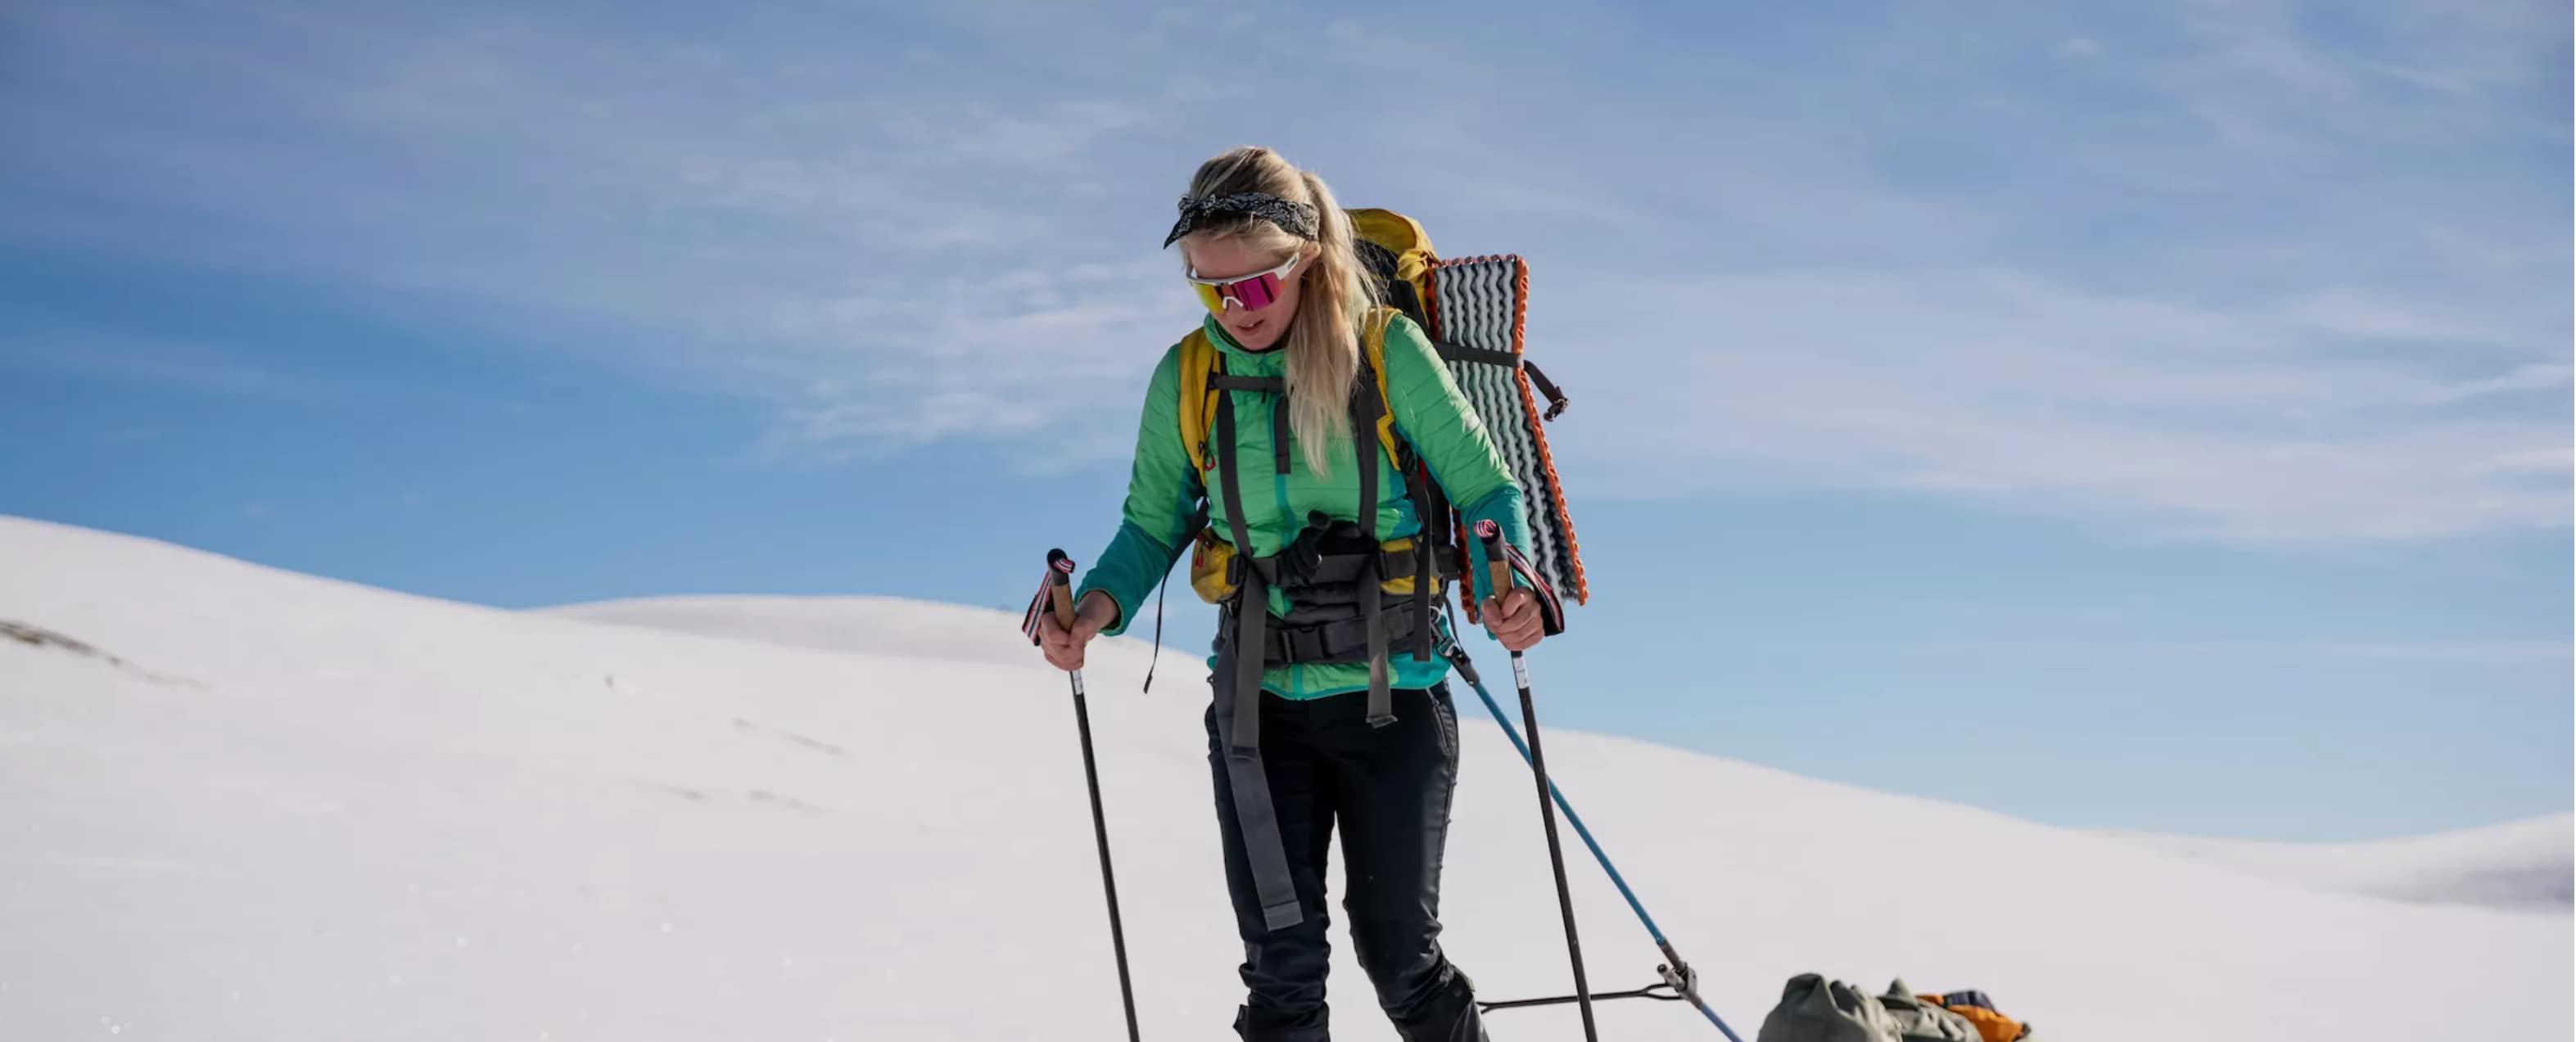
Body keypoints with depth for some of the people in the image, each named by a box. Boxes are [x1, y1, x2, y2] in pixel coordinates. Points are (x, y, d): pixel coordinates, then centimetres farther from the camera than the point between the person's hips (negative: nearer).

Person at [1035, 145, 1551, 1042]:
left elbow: (1484, 488, -4)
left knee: (1399, 953, 5)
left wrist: (1507, 583, -24)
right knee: (1282, 968, 0)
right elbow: (1153, 524, 9)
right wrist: (1099, 605, -10)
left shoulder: (1388, 350, -9)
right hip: (1258, 706, 2)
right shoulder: (1186, 378, -1)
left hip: (1393, 698, -2)